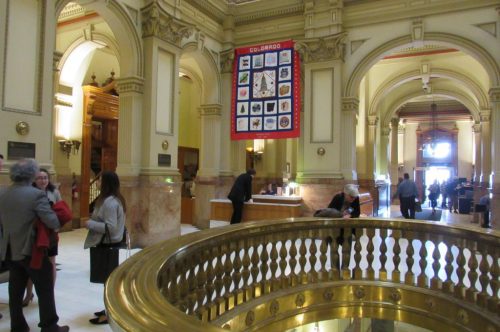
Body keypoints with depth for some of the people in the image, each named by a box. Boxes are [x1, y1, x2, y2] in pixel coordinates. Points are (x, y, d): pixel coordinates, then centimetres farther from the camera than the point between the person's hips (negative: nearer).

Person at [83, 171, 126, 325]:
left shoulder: (109, 202, -22)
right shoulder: (116, 199, 10)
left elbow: (110, 227, -25)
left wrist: (90, 223, -18)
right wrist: (93, 221, 11)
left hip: (108, 245, -10)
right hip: (112, 244, 10)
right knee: (111, 277, 17)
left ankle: (109, 314, 9)